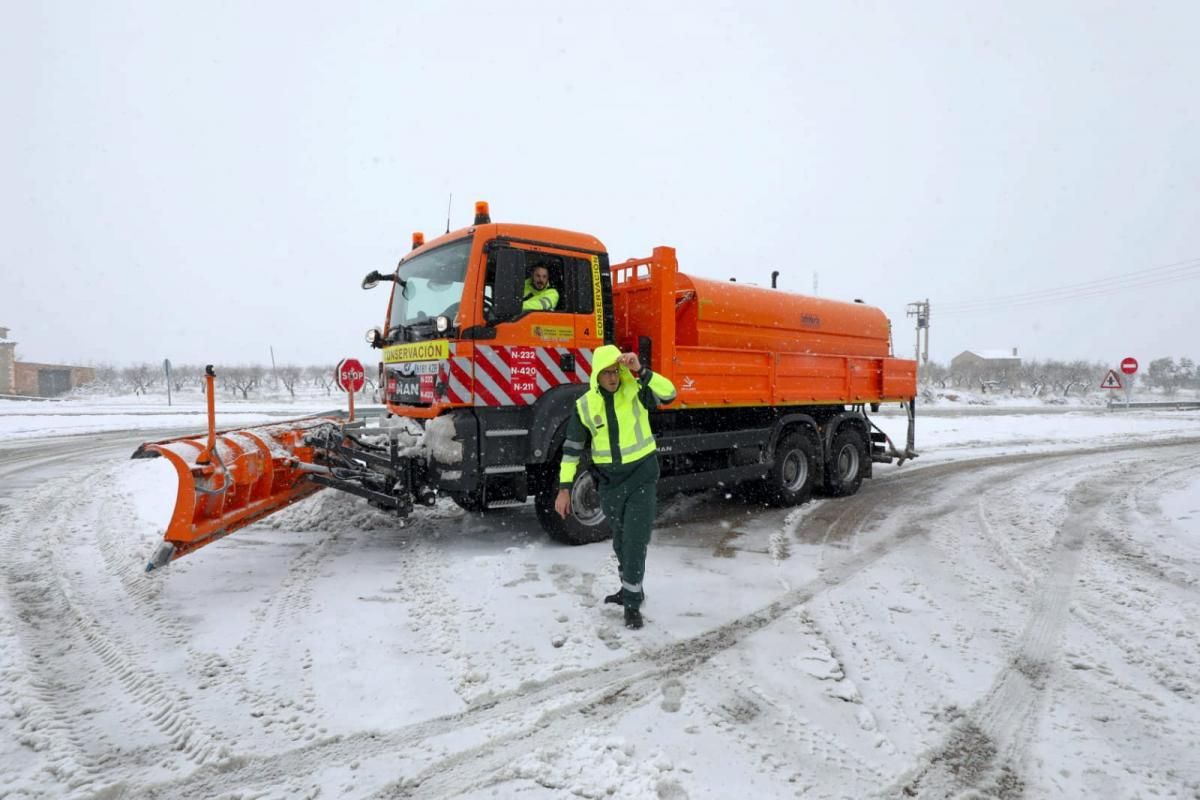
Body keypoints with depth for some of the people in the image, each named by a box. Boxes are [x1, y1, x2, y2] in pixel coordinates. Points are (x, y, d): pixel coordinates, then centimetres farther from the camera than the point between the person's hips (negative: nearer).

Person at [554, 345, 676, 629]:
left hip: (642, 478, -3)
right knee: (620, 542, 18)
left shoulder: (636, 391, -10)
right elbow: (572, 447, 1)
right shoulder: (585, 405, -4)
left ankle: (632, 603, 9)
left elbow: (669, 394, -27)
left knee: (635, 542, -5)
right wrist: (564, 488, -1)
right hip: (610, 482, 3)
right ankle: (630, 589, 38)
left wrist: (641, 371, -35)